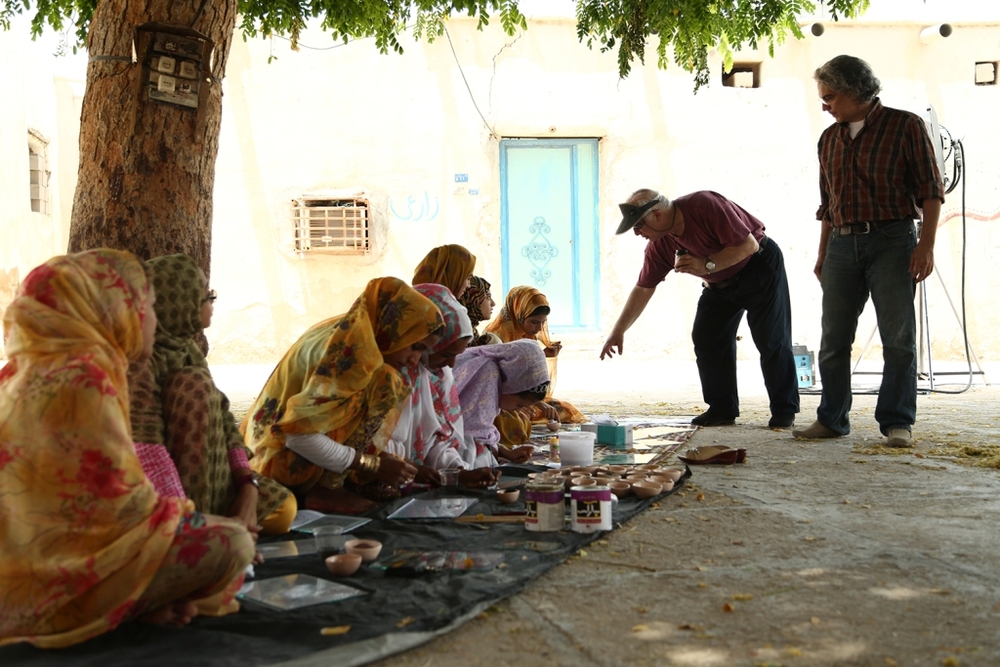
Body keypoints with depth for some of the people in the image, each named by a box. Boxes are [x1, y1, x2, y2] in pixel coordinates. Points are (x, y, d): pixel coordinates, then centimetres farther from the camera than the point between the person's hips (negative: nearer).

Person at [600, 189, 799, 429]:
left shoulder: (706, 206, -30)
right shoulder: (658, 245, -10)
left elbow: (748, 245, -27)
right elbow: (643, 289, -4)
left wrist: (706, 265, -35)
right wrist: (618, 332, -5)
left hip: (759, 267, -7)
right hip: (720, 283, 7)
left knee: (771, 341, -8)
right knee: (705, 338, -2)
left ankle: (784, 411, 2)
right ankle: (722, 409, 6)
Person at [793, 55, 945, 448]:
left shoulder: (905, 126, 0)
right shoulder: (829, 139, 14)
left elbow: (930, 190, -3)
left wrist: (926, 244, -12)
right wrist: (822, 255, 15)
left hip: (891, 241, -5)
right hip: (842, 244, 5)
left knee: (899, 338, -3)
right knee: (833, 339, 4)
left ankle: (897, 422, 6)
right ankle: (832, 419, 14)